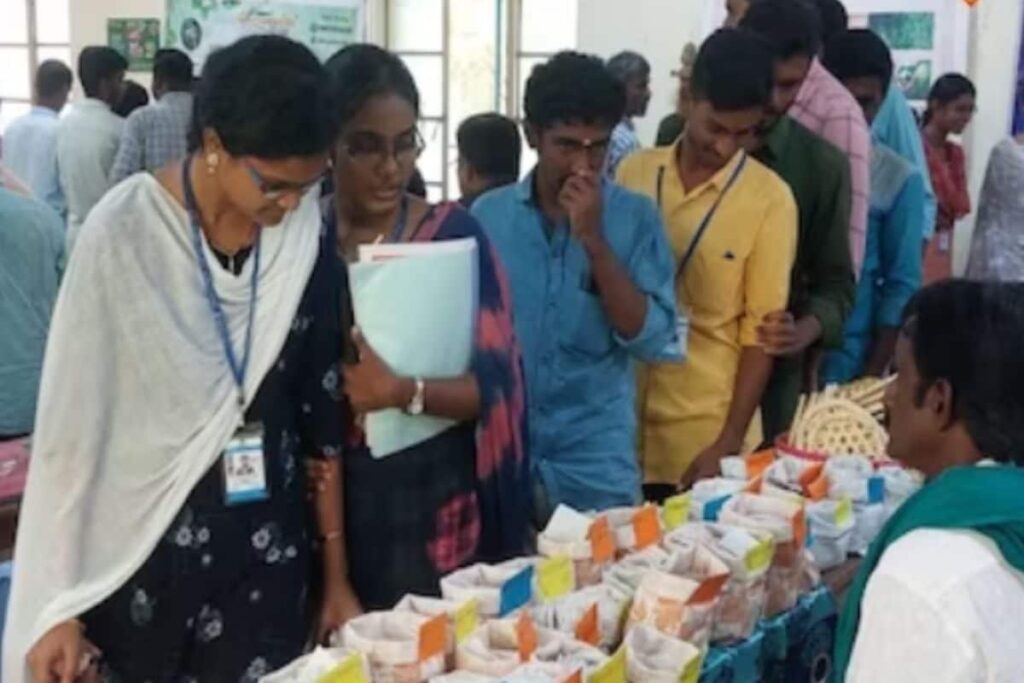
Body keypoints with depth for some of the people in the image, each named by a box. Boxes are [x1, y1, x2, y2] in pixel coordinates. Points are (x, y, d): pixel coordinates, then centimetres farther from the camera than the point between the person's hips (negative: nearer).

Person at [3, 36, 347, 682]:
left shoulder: (307, 242, -4)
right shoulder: (124, 234, -14)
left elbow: (320, 416, 3)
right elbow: (72, 425, -10)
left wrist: (336, 572, 7)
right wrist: (55, 604, -8)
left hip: (269, 555, 3)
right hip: (141, 552, -2)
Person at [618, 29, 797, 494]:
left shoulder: (770, 199, -7)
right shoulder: (634, 172, 2)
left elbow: (760, 330, -6)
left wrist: (730, 442, -9)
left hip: (706, 433, -3)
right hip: (623, 417, 3)